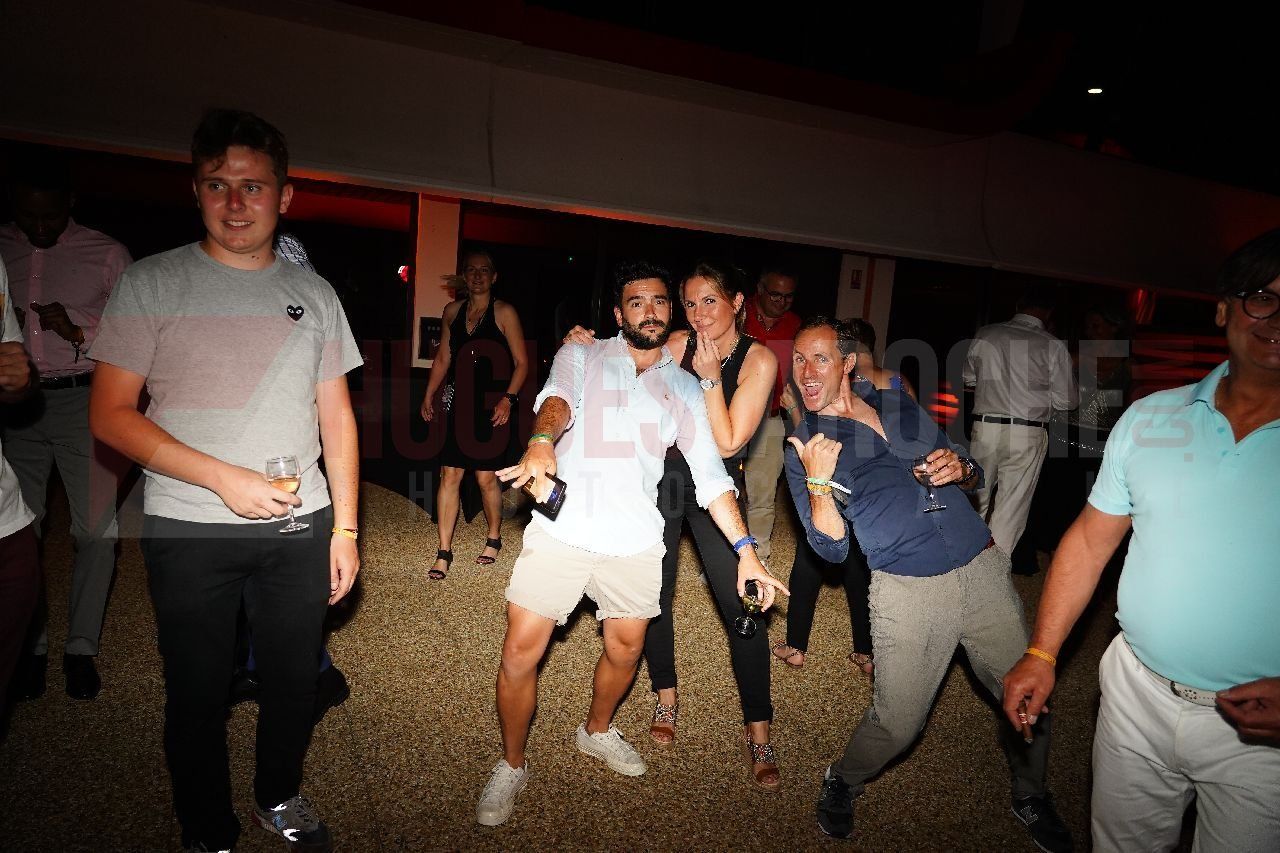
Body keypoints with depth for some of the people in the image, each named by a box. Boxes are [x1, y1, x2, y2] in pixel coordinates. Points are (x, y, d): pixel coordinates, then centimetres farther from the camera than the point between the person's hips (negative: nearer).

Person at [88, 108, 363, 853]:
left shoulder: (313, 293, 5)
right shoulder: (153, 283, -3)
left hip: (299, 528, 3)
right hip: (188, 531, -2)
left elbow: (336, 416, 7)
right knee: (198, 694, 11)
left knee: (297, 679, 14)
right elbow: (110, 413, -6)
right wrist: (223, 478, -17)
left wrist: (345, 527, 3)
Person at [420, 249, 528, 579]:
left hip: (493, 406, -4)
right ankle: (444, 552, 9)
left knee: (486, 476, 1)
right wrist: (429, 396, 13)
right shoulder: (453, 311, 11)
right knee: (449, 475, 1)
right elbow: (442, 358, 18)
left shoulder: (504, 313, -3)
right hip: (459, 403, 4)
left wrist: (508, 398, -16)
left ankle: (494, 539, 25)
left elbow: (521, 363, -5)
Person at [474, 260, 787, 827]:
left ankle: (597, 731, 46)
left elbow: (709, 472, 6)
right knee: (520, 654, -3)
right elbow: (557, 400, -18)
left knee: (626, 651, 15)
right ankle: (511, 766, 23)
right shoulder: (582, 356, 5)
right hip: (562, 527, -2)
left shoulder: (683, 387, 11)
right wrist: (541, 442, -41)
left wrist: (746, 550, -2)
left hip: (634, 541, 3)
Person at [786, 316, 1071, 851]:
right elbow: (832, 548, -7)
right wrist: (817, 482, -22)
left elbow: (973, 476, 18)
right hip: (908, 591, -4)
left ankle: (1030, 795, 41)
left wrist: (960, 468, -6)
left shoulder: (899, 405, 11)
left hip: (983, 568, 4)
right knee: (896, 725, -2)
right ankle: (842, 783, 30)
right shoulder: (805, 449, -1)